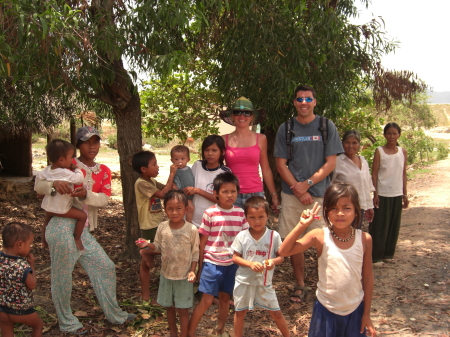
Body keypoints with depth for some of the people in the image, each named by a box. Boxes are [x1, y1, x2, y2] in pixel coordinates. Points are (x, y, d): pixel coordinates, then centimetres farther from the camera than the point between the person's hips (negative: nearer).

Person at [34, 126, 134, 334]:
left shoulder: (103, 171, 11)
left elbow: (103, 200, -4)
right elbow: (38, 187, -10)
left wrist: (86, 194, -25)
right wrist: (55, 184, -32)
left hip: (83, 230, 6)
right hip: (63, 227, -6)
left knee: (106, 268, 11)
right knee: (62, 276, 3)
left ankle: (114, 314, 27)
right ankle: (66, 322, 22)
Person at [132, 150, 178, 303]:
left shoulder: (152, 181, 11)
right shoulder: (141, 183, -16)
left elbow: (167, 188, 11)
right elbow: (162, 194, -22)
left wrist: (172, 175, -2)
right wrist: (172, 174, -17)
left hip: (155, 224, 9)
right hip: (150, 226, -9)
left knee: (146, 262, 13)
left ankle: (145, 296, 20)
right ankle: (146, 252, 6)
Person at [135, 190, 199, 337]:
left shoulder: (191, 229, -16)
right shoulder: (162, 228, -8)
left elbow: (195, 253, -7)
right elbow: (159, 247, 4)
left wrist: (192, 271, -16)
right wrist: (148, 244, -15)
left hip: (184, 277, -3)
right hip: (166, 275, 3)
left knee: (183, 309, 6)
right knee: (169, 307, 19)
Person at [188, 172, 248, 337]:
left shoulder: (240, 213, 0)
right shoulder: (210, 213, -10)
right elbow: (203, 242, -4)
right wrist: (200, 266, 0)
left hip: (232, 263, 4)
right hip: (212, 263, -3)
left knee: (225, 297, 14)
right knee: (206, 300, -1)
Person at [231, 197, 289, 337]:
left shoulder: (274, 236, -10)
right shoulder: (242, 236, -9)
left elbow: (281, 257, -3)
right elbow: (235, 258, -5)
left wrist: (273, 261, -25)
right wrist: (250, 264, -22)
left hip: (265, 282, 0)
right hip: (244, 281, 1)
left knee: (276, 312, 9)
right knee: (240, 311, 16)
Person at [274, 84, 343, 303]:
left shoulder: (327, 127, 2)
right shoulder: (285, 129, 5)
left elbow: (330, 163, -1)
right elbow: (281, 164, 3)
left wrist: (308, 183, -11)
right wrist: (299, 190, -8)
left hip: (320, 194, -1)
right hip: (292, 194, 2)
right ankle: (300, 285, 20)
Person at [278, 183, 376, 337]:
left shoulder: (364, 239, -11)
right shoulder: (320, 236, -15)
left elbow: (368, 277, -2)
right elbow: (283, 251, -19)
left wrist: (367, 314, 3)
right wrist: (301, 226, -28)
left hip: (355, 310, 1)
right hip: (326, 309, -1)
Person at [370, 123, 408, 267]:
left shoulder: (403, 152, 6)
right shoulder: (379, 151, -5)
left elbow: (403, 174, 10)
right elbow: (374, 173, -5)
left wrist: (405, 194, 8)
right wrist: (375, 194, -11)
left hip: (397, 195, 4)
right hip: (382, 194, -4)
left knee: (394, 226, 9)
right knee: (380, 226, -2)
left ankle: (388, 254, 21)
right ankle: (376, 257, 5)